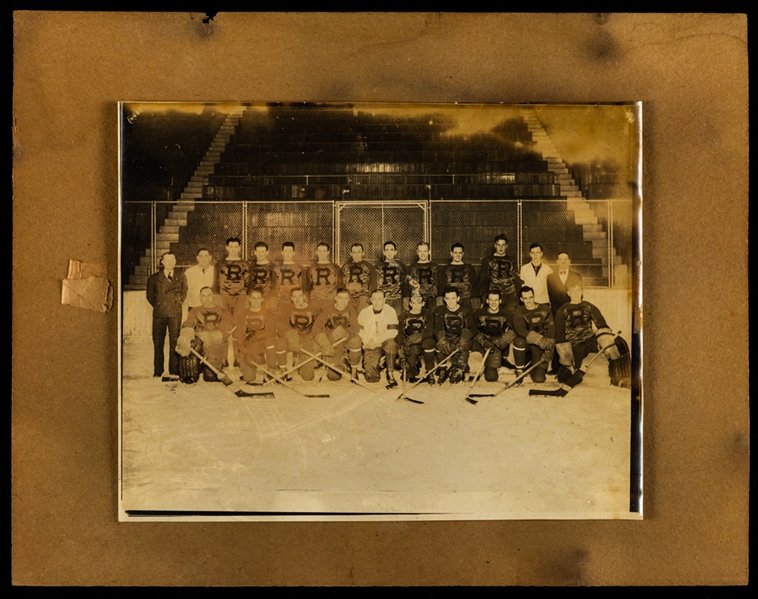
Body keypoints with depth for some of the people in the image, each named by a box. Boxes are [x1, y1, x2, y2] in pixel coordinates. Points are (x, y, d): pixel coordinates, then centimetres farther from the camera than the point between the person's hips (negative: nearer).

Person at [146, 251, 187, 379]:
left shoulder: (181, 276, 10)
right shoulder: (154, 278, 8)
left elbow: (184, 292, 16)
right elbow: (150, 295, 14)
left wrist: (177, 303, 8)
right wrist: (158, 305, 9)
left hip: (175, 313, 0)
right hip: (159, 313, 0)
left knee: (175, 342, -3)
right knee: (158, 343, 1)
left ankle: (174, 371, 3)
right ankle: (158, 371, 8)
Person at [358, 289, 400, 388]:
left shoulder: (390, 311, -9)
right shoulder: (364, 312, 1)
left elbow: (393, 332, -16)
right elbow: (359, 331, 11)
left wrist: (376, 340, -22)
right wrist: (366, 341, -8)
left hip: (385, 343, -1)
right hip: (370, 347, 1)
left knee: (391, 343, -39)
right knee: (371, 378, -15)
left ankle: (390, 374, -25)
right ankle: (378, 365, 22)